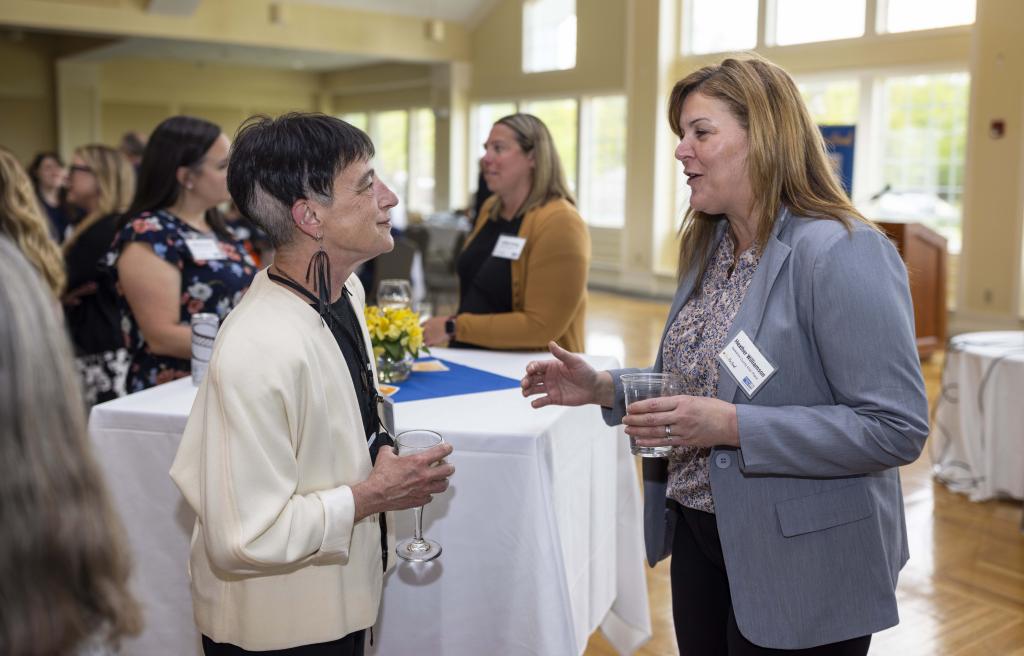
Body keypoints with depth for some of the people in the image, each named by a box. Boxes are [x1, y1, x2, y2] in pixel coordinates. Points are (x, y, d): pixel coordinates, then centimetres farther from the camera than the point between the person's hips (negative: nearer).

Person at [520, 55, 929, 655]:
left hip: (798, 568, -8)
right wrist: (606, 388, 0)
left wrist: (732, 426, -29)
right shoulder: (710, 248, 7)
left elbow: (897, 428, -23)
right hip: (699, 534, 8)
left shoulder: (842, 253, -20)